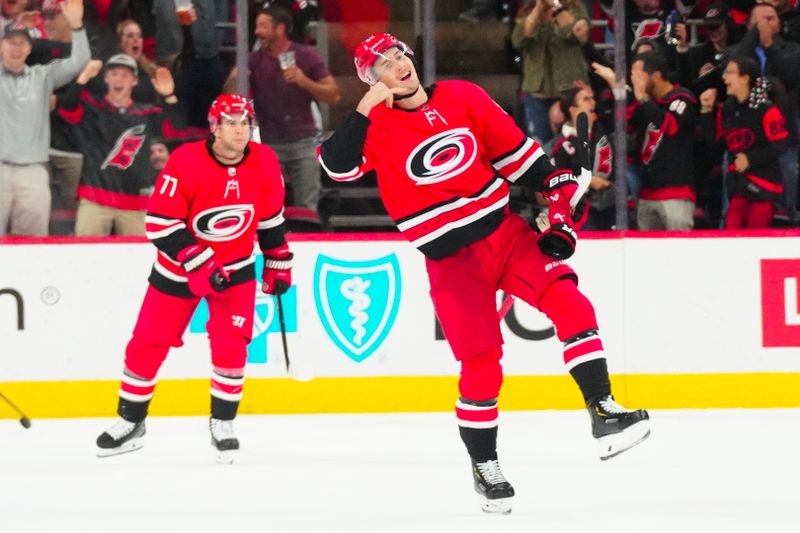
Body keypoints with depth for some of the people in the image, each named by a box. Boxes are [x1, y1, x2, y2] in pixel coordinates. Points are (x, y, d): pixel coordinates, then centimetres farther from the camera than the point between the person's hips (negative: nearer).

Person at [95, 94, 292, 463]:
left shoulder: (265, 163, -11)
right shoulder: (186, 162, -24)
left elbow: (271, 217, 7)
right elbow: (160, 224, -23)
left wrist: (278, 263, 11)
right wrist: (201, 264, -29)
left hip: (235, 267, 2)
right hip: (179, 267, -2)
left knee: (230, 344, -14)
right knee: (148, 343, 2)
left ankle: (223, 424, 2)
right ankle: (130, 422, 19)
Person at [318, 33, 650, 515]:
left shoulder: (462, 98, 2)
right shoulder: (375, 128, -6)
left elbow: (518, 153, 7)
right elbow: (337, 167, -24)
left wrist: (561, 205, 3)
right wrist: (365, 109, -30)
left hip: (505, 229, 3)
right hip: (450, 258, -3)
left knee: (569, 303, -17)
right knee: (482, 363, -5)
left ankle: (604, 414, -13)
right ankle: (485, 467, 14)